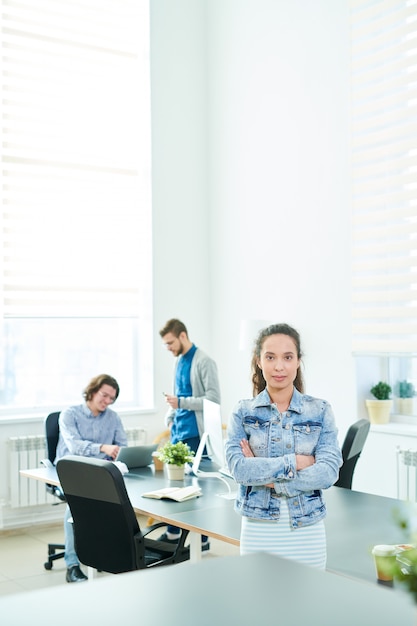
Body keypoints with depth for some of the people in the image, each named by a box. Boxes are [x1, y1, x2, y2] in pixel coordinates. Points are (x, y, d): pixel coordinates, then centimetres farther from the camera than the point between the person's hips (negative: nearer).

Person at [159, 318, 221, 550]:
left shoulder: (204, 362, -12)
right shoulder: (179, 361, 12)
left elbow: (214, 399, -17)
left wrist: (181, 403, -19)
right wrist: (170, 418, 7)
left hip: (194, 434, -8)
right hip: (178, 432, 8)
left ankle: (202, 539, 9)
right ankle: (173, 533, 27)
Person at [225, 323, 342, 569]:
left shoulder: (320, 411, 0)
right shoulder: (243, 412, 1)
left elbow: (329, 472, -10)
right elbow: (238, 467, -12)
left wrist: (267, 477, -14)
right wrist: (294, 462, -15)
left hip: (307, 529, 0)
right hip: (258, 529, 0)